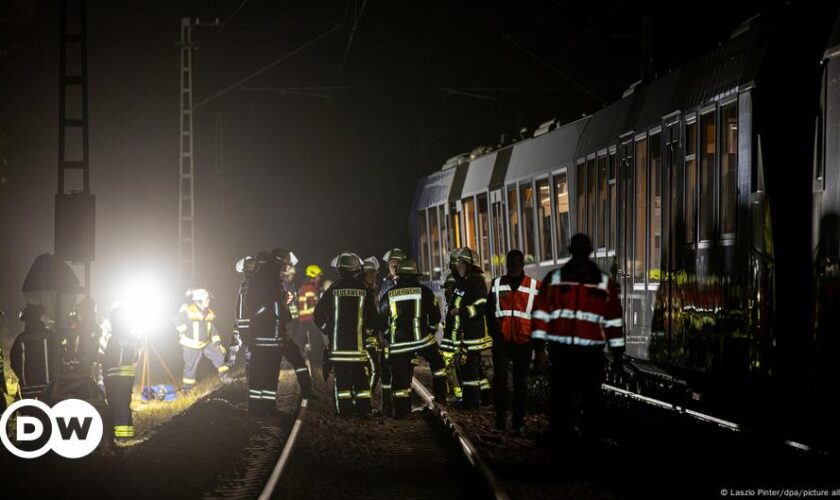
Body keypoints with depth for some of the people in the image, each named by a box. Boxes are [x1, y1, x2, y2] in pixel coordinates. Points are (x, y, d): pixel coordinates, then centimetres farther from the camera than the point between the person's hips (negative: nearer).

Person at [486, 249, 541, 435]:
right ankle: (501, 414, 4)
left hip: (523, 342, -1)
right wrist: (495, 332, -1)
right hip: (502, 341, 1)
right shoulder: (497, 284, 8)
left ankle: (518, 422, 11)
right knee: (499, 378, -10)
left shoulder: (534, 286, 3)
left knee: (521, 383, 5)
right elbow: (489, 311, 10)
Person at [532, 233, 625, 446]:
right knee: (560, 398, 0)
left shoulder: (605, 283, 9)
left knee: (591, 400, 2)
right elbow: (541, 314, 4)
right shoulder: (554, 279, 7)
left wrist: (617, 350, 10)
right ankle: (559, 443, 7)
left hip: (592, 353, 1)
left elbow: (614, 319, 12)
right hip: (561, 351, -1)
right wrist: (539, 348, -2)